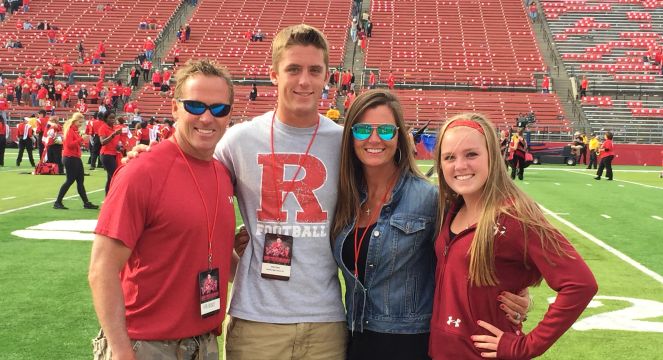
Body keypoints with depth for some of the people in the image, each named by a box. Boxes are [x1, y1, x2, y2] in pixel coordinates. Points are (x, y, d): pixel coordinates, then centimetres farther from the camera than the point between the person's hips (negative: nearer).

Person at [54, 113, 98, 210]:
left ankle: (86, 203, 13)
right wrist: (81, 139, -22)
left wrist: (82, 141, 2)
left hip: (76, 158, 10)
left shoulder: (75, 130, 16)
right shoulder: (70, 130, -11)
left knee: (80, 180, 9)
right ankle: (57, 202, 0)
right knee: (70, 180, -7)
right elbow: (69, 144, -21)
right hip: (70, 158, -10)